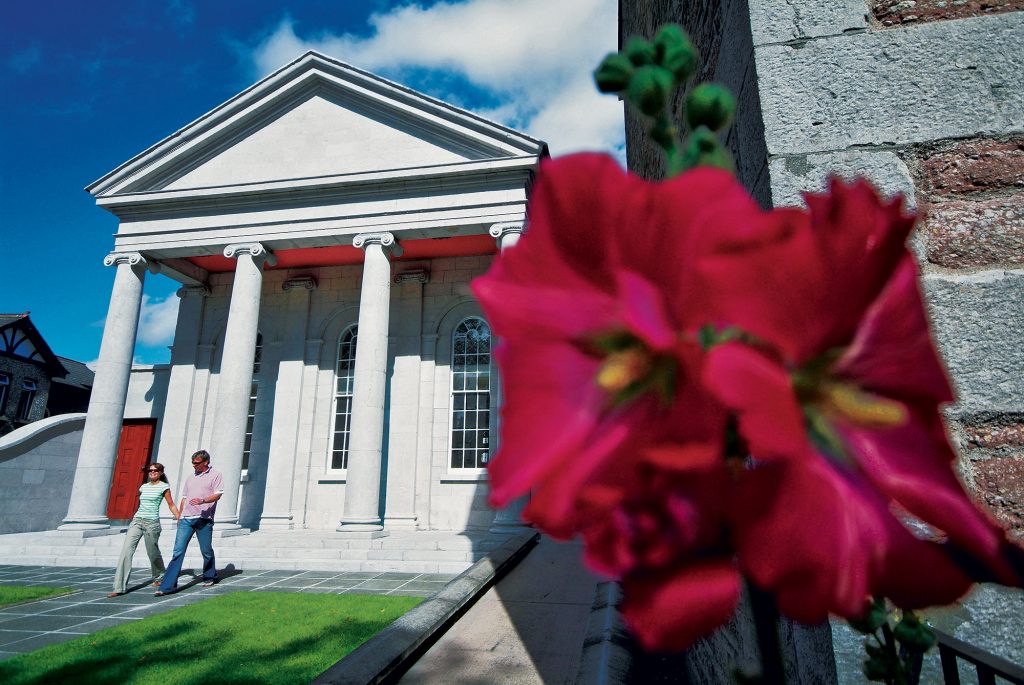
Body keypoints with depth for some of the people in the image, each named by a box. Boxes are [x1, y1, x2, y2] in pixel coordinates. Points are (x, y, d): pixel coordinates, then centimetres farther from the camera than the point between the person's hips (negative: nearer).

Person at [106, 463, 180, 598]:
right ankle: (119, 587, -8)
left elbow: (171, 505, 2)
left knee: (152, 552, 6)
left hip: (152, 523, -4)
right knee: (126, 551, -9)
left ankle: (159, 577, 32)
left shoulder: (164, 487, 0)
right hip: (136, 521, 4)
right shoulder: (143, 487, 13)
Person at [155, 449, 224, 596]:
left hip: (203, 519, -4)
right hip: (186, 518, 5)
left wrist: (202, 500, -27)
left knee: (206, 550, 5)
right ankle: (168, 585, -3)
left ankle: (209, 577, 24)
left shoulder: (215, 475, 3)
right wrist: (179, 516, 18)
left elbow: (217, 494, -10)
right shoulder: (190, 478, 21)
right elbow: (184, 498, 25)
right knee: (178, 551, -4)